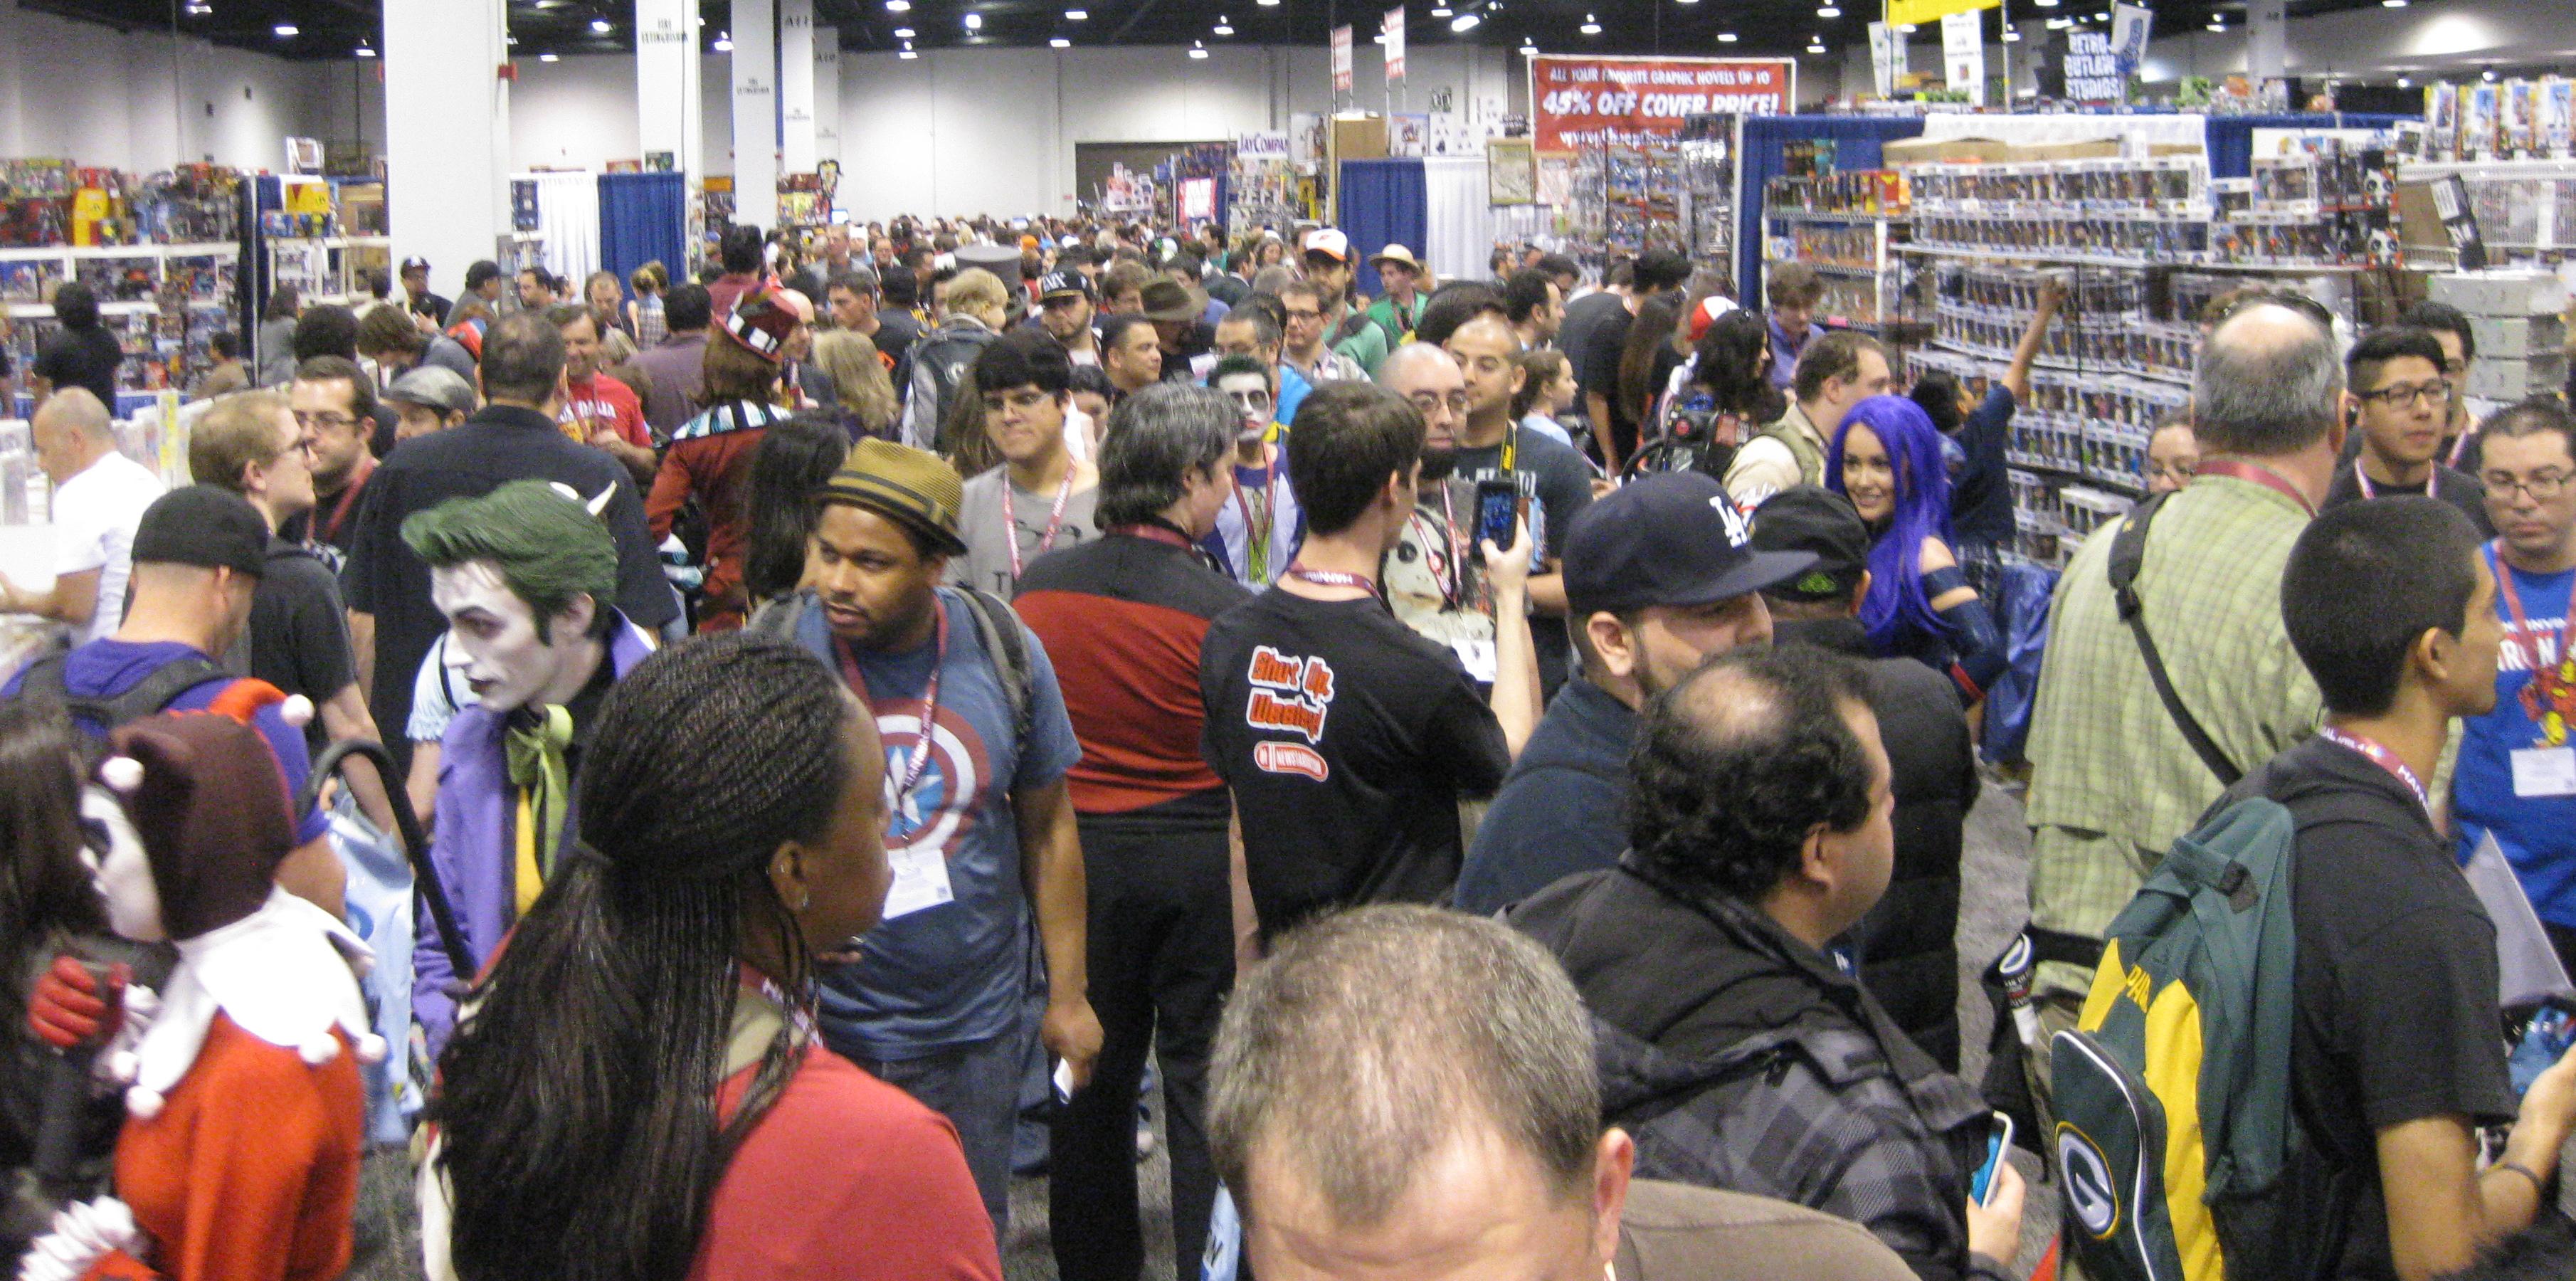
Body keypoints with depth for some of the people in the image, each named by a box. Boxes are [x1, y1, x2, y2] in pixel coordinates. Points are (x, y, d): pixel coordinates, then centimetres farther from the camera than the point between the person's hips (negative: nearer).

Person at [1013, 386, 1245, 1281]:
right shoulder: (1225, 610, -17)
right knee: (1203, 1076, 7)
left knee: (1092, 1073, 16)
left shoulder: (1039, 585, -4)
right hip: (1198, 858, -3)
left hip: (1075, 851, 4)